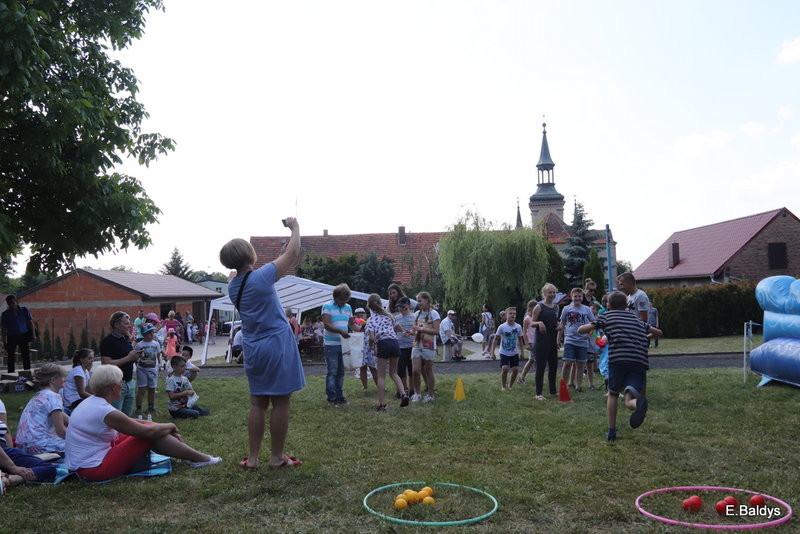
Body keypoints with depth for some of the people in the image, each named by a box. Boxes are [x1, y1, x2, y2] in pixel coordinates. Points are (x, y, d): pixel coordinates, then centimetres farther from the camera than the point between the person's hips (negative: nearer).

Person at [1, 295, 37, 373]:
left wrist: (33, 334, -3)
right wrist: (4, 342, -1)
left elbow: (31, 323, 7)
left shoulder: (24, 310, 4)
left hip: (23, 336, 1)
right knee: (11, 357, 1)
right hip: (11, 337, 0)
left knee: (26, 356, 1)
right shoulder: (5, 314, 2)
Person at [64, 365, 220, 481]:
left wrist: (167, 428, 10)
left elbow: (130, 422, 14)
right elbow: (148, 432, -20)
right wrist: (171, 426, 0)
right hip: (95, 470, -10)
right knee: (150, 433, -12)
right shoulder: (105, 411, -24)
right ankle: (200, 459, -2)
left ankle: (189, 454, 16)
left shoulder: (92, 401, 7)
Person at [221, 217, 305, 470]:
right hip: (277, 344, -7)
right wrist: (295, 227, 6)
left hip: (253, 349, 7)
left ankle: (253, 457, 16)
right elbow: (293, 253, -8)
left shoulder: (233, 285, 4)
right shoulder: (261, 277, -16)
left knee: (258, 403, 13)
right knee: (281, 402, 3)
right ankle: (276, 457, 11)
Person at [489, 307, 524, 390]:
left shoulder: (518, 327, -3)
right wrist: (492, 352, -11)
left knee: (515, 369, -1)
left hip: (514, 353, 3)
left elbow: (520, 339, 10)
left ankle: (510, 386, 21)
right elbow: (495, 339, -7)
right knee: (505, 368, -14)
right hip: (504, 353, -3)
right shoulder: (502, 327, -13)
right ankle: (503, 386, 8)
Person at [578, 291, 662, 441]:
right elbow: (658, 332, 37)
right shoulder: (637, 319, 29)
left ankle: (611, 432, 13)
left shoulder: (607, 316, 18)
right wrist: (648, 334, 59)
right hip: (640, 360, 2)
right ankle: (638, 402, -33)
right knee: (630, 401, 3)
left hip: (618, 359, -2)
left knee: (613, 394, 20)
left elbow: (581, 330, 11)